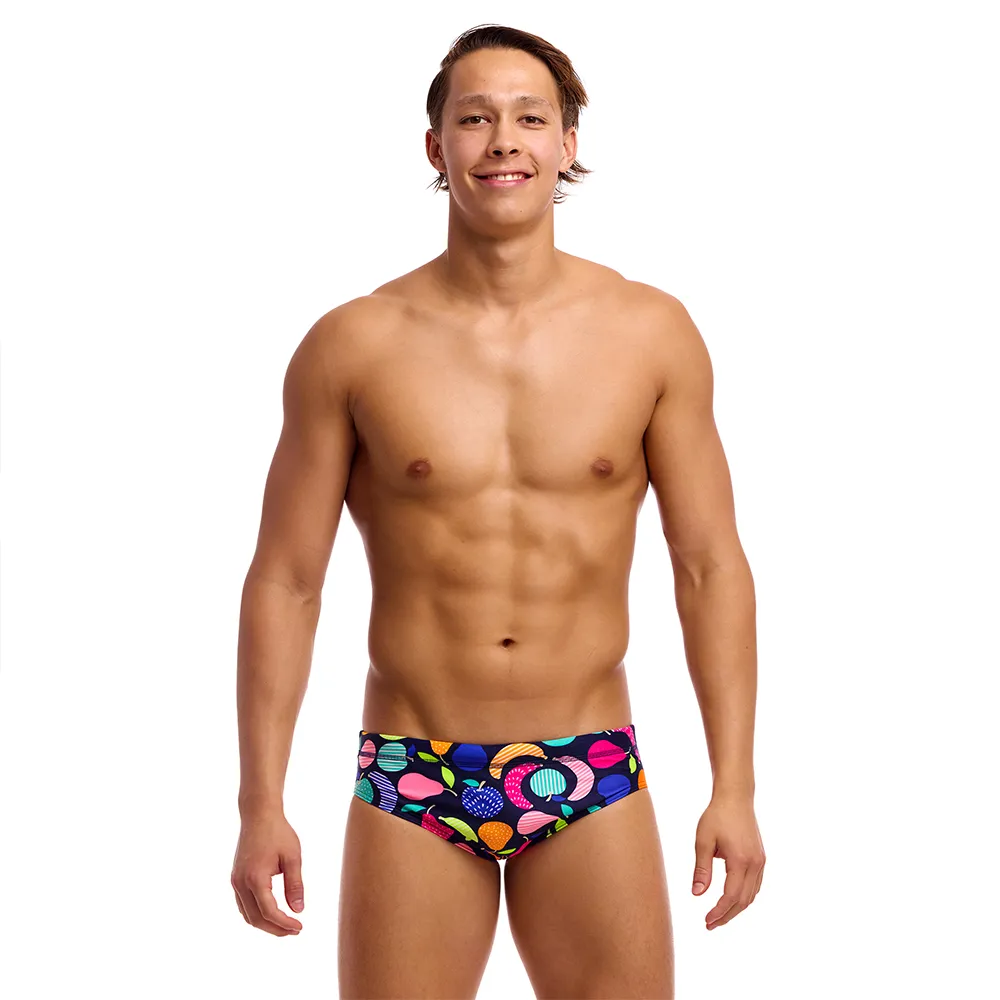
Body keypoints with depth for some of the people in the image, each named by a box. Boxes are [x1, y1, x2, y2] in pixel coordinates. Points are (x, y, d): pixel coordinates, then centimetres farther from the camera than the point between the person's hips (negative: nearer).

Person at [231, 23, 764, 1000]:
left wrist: (733, 787, -2)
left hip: (594, 780, 1)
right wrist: (261, 806, -4)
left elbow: (710, 566, 2)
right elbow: (285, 581, 0)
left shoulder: (650, 332, 0)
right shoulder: (352, 346, -3)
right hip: (410, 783, -1)